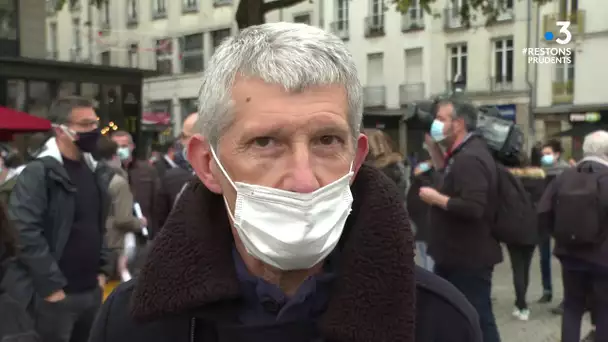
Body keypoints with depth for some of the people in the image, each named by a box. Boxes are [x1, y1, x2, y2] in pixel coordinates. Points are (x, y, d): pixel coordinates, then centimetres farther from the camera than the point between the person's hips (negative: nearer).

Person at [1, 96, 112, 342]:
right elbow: (27, 233, -18)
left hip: (91, 290, 7)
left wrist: (102, 269, 11)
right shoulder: (37, 173, -11)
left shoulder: (94, 171, 12)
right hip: (55, 294, -7)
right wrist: (51, 285, -17)